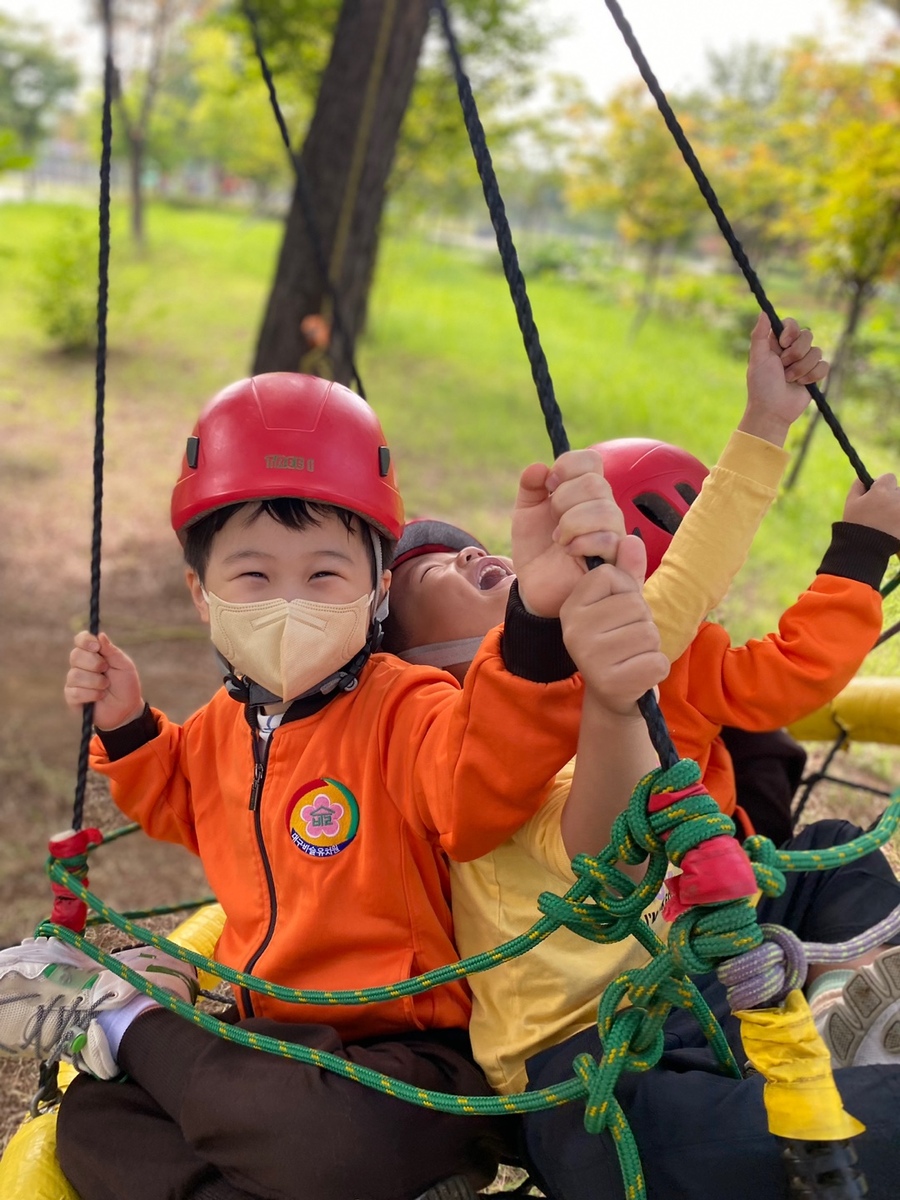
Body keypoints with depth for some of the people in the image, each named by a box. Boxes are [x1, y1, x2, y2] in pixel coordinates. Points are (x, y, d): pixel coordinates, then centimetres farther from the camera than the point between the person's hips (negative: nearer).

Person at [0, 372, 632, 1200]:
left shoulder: (404, 712, -19)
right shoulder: (226, 722, 6)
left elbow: (483, 779, -44)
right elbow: (183, 803, 30)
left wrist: (539, 611, -60)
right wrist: (128, 727, 11)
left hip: (411, 1051, -6)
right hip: (272, 1034, 7)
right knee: (91, 1122, -2)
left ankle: (130, 1028, -9)